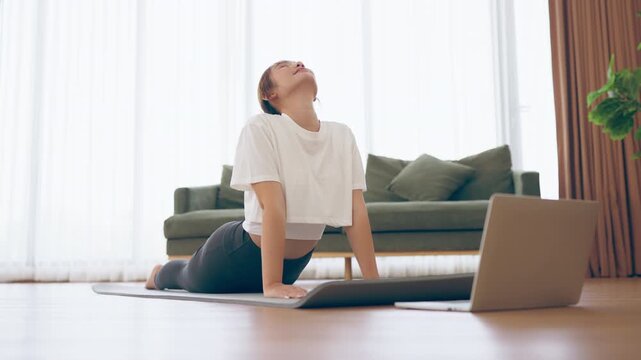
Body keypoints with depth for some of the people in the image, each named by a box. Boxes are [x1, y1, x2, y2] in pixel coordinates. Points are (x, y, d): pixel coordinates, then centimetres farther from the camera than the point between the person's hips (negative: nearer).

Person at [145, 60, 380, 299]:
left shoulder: (342, 136, -9)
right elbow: (273, 206, -33)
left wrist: (373, 281, -17)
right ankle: (160, 273, 61)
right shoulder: (261, 127, -23)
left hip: (294, 263, 5)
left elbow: (356, 210, -12)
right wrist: (271, 284, -37)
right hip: (240, 254, -4)